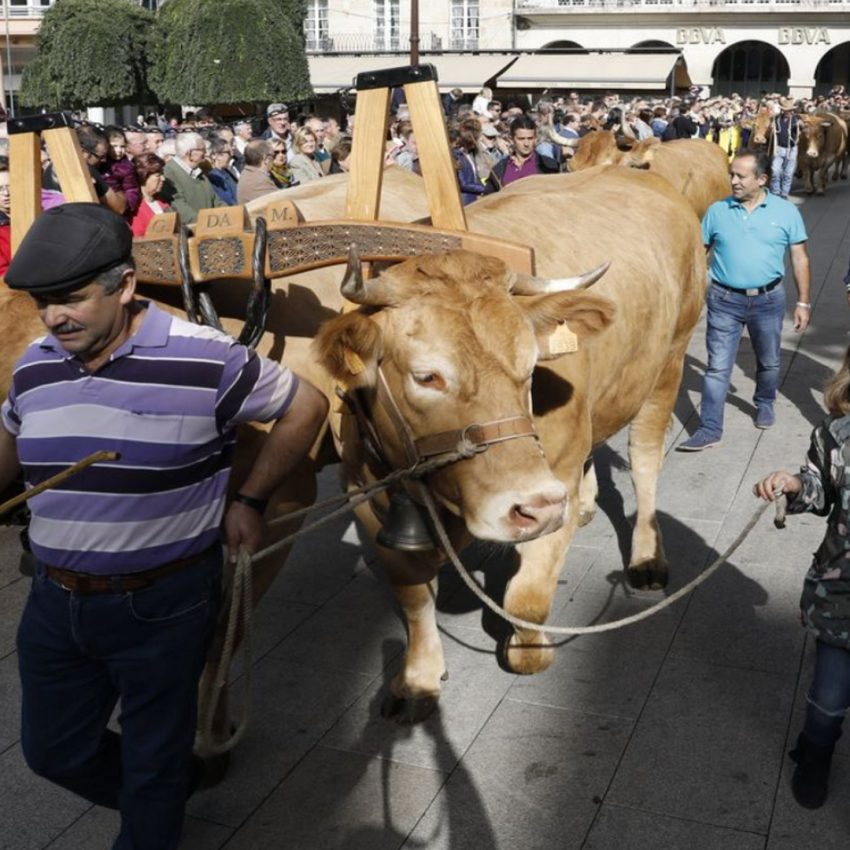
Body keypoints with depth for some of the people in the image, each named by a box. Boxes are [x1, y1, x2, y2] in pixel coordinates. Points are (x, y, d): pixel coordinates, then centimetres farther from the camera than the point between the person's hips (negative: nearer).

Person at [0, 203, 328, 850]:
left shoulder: (207, 360, -18)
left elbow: (306, 405, -6)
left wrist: (249, 501, -5)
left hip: (164, 605, -5)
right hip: (56, 603, 6)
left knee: (154, 760, 13)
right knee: (52, 750, 20)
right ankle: (166, 793, 48)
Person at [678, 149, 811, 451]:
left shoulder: (786, 212, -3)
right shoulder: (717, 211, -3)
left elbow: (800, 259, 1)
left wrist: (803, 302, 0)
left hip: (768, 300, 1)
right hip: (724, 300, -1)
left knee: (768, 362, 19)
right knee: (718, 367, -1)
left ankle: (765, 404, 45)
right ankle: (709, 429, 3)